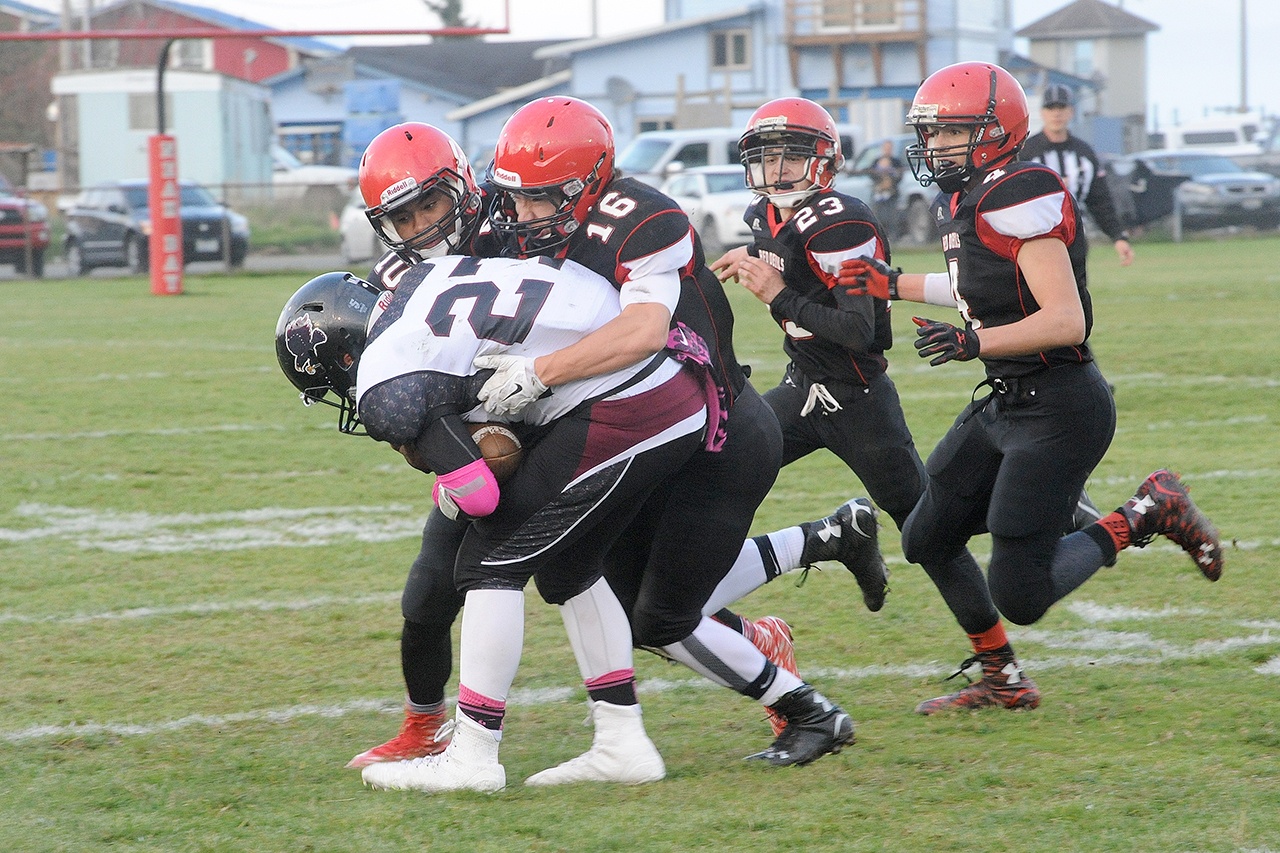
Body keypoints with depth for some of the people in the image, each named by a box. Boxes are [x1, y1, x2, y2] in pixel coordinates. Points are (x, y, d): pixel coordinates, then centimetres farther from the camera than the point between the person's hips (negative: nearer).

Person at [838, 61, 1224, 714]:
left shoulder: (1020, 200, -21)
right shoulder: (971, 202, 9)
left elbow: (1065, 321, -26)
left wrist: (973, 342, -33)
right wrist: (893, 285, 26)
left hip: (1059, 410, -10)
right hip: (1006, 403, 10)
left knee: (1019, 597, -10)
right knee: (928, 541, 15)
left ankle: (1148, 513, 6)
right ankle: (1003, 682, 29)